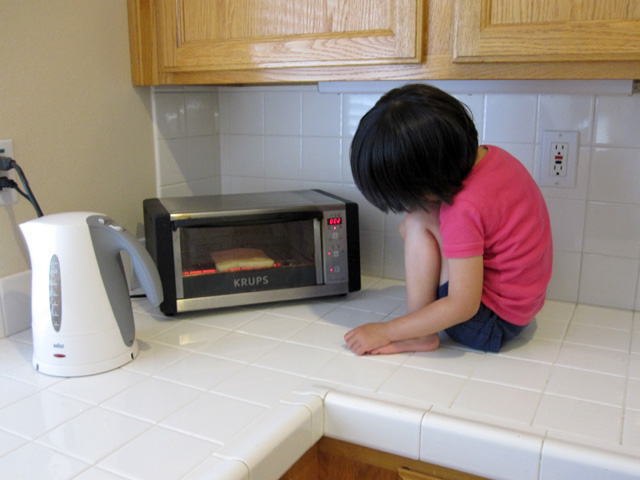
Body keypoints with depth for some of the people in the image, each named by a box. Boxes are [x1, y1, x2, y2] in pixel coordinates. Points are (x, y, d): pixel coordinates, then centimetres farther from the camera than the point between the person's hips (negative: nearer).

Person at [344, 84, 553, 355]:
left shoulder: (465, 210, -30)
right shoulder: (487, 155, -6)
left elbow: (462, 306, -25)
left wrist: (385, 331, -16)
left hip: (492, 326, -9)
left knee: (418, 222, -15)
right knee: (411, 225, 7)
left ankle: (420, 335, -10)